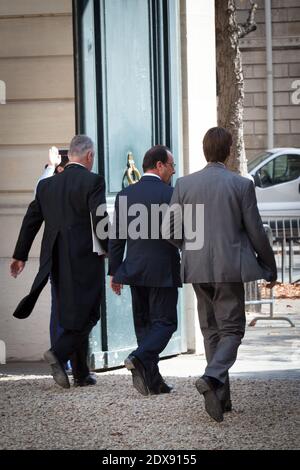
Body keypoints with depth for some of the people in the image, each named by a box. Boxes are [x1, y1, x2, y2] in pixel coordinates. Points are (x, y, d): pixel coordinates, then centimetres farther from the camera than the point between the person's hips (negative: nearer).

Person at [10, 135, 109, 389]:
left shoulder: (47, 184, 9)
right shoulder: (93, 181, -9)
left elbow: (32, 219, 13)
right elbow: (100, 220, -17)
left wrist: (20, 255, 20)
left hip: (57, 261, 6)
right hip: (86, 259, -6)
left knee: (72, 313, 14)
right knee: (86, 313, 1)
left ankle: (81, 373, 17)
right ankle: (58, 353, -20)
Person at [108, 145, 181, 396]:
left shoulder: (125, 195, 6)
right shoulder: (170, 194, -10)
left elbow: (116, 238, 7)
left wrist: (115, 271, 13)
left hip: (134, 270, 5)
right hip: (163, 270, -5)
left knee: (143, 323, 12)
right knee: (164, 322, 0)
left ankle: (152, 380, 11)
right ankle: (140, 359, -23)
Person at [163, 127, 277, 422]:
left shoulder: (184, 184, 0)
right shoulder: (241, 185, -7)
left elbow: (169, 230, 2)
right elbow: (256, 232, -3)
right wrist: (270, 268, 10)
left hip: (197, 268, 3)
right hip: (230, 268, -3)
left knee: (211, 330, 14)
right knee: (232, 329, 3)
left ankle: (220, 397, 16)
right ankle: (213, 377, -23)